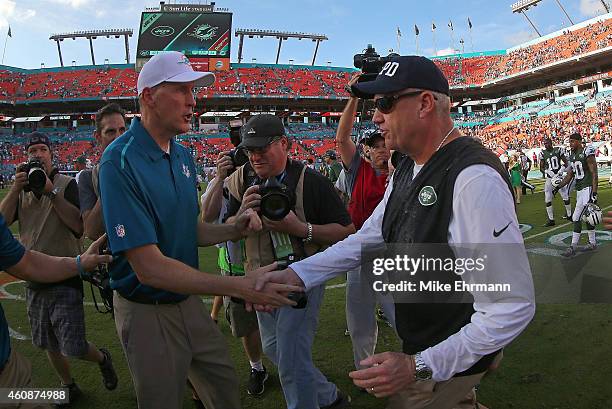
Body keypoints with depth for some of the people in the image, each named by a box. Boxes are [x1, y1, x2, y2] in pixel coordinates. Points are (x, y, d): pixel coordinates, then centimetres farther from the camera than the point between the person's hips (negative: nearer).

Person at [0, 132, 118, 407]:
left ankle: (102, 358, 27)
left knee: (73, 347, -5)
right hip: (34, 279, 6)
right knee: (49, 345, 17)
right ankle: (69, 387, 38)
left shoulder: (67, 184, -6)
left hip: (64, 277, -5)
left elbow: (79, 225, -19)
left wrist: (52, 192, -22)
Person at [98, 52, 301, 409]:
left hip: (189, 301, 7)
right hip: (149, 313, -7)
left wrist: (234, 230, -8)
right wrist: (239, 287, -31)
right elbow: (149, 267, -28)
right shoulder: (121, 161, -23)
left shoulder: (184, 155, 3)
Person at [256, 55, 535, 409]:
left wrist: (420, 367, -28)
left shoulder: (473, 178, -29)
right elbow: (367, 239, 6)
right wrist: (296, 273, -5)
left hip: (449, 364, -8)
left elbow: (513, 306, -29)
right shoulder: (407, 170, 1)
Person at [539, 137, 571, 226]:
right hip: (549, 178, 1)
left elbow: (565, 163, 3)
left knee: (565, 197, 4)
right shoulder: (543, 153, 0)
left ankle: (569, 215, 23)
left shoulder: (558, 150, -2)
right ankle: (551, 220, 6)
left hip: (559, 176, -1)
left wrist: (559, 172, -11)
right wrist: (550, 174, -13)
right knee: (548, 200, -2)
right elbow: (542, 168, 2)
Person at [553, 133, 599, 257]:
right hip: (579, 189, 9)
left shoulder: (587, 153, -12)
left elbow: (594, 174, -15)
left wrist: (594, 193, -20)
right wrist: (558, 187, 11)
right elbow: (569, 175, 19)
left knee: (577, 218, -12)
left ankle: (573, 247, -9)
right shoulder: (573, 156, 13)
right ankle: (592, 243, 25)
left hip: (588, 188, -9)